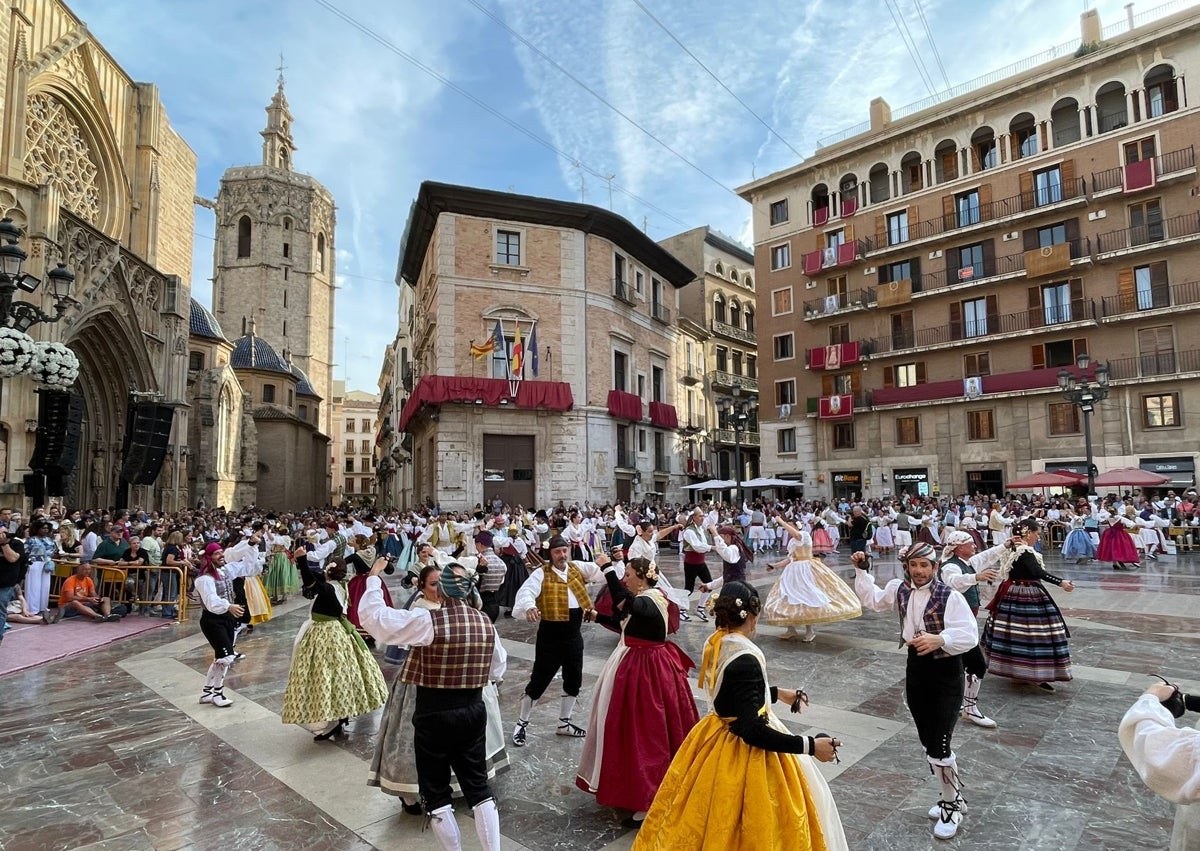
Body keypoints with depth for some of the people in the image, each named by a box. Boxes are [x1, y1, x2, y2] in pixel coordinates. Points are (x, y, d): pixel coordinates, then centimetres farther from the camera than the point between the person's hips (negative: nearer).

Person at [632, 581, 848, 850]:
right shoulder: (745, 660, -29)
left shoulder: (716, 644, -2)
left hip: (718, 738, 9)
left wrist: (778, 693, 24)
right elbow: (752, 731, -28)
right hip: (744, 753, -8)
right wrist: (809, 746, -22)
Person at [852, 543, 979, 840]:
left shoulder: (950, 596, -20)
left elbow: (970, 635, -28)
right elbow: (872, 599, 16)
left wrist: (940, 639, -43)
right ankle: (951, 796, 39)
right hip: (916, 667, 6)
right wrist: (861, 571, 11)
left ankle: (953, 806, 20)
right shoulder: (899, 589, -1)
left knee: (938, 746, -5)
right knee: (928, 743, 17)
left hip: (946, 674, -6)